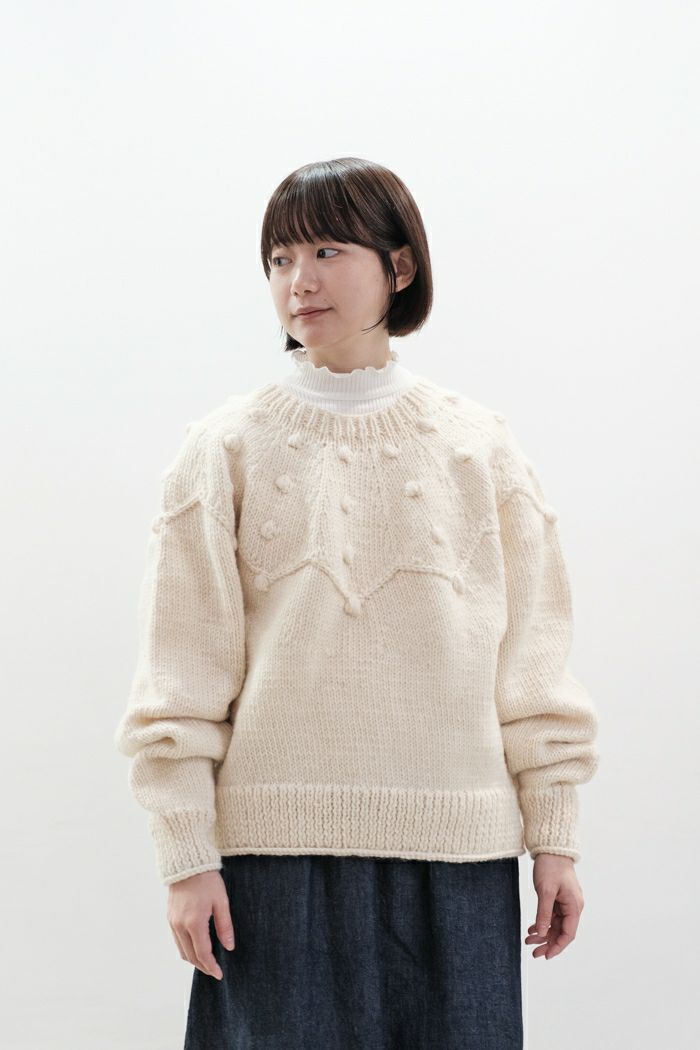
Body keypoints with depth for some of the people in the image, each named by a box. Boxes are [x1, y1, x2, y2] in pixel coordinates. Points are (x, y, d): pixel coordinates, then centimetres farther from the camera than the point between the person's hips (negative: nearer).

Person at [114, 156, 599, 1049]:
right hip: (281, 842, -1)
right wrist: (186, 855, -4)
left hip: (457, 847, 1)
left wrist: (556, 839, 6)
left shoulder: (480, 446, 8)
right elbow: (181, 672, 1)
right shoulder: (227, 449, 4)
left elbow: (532, 658, 8)